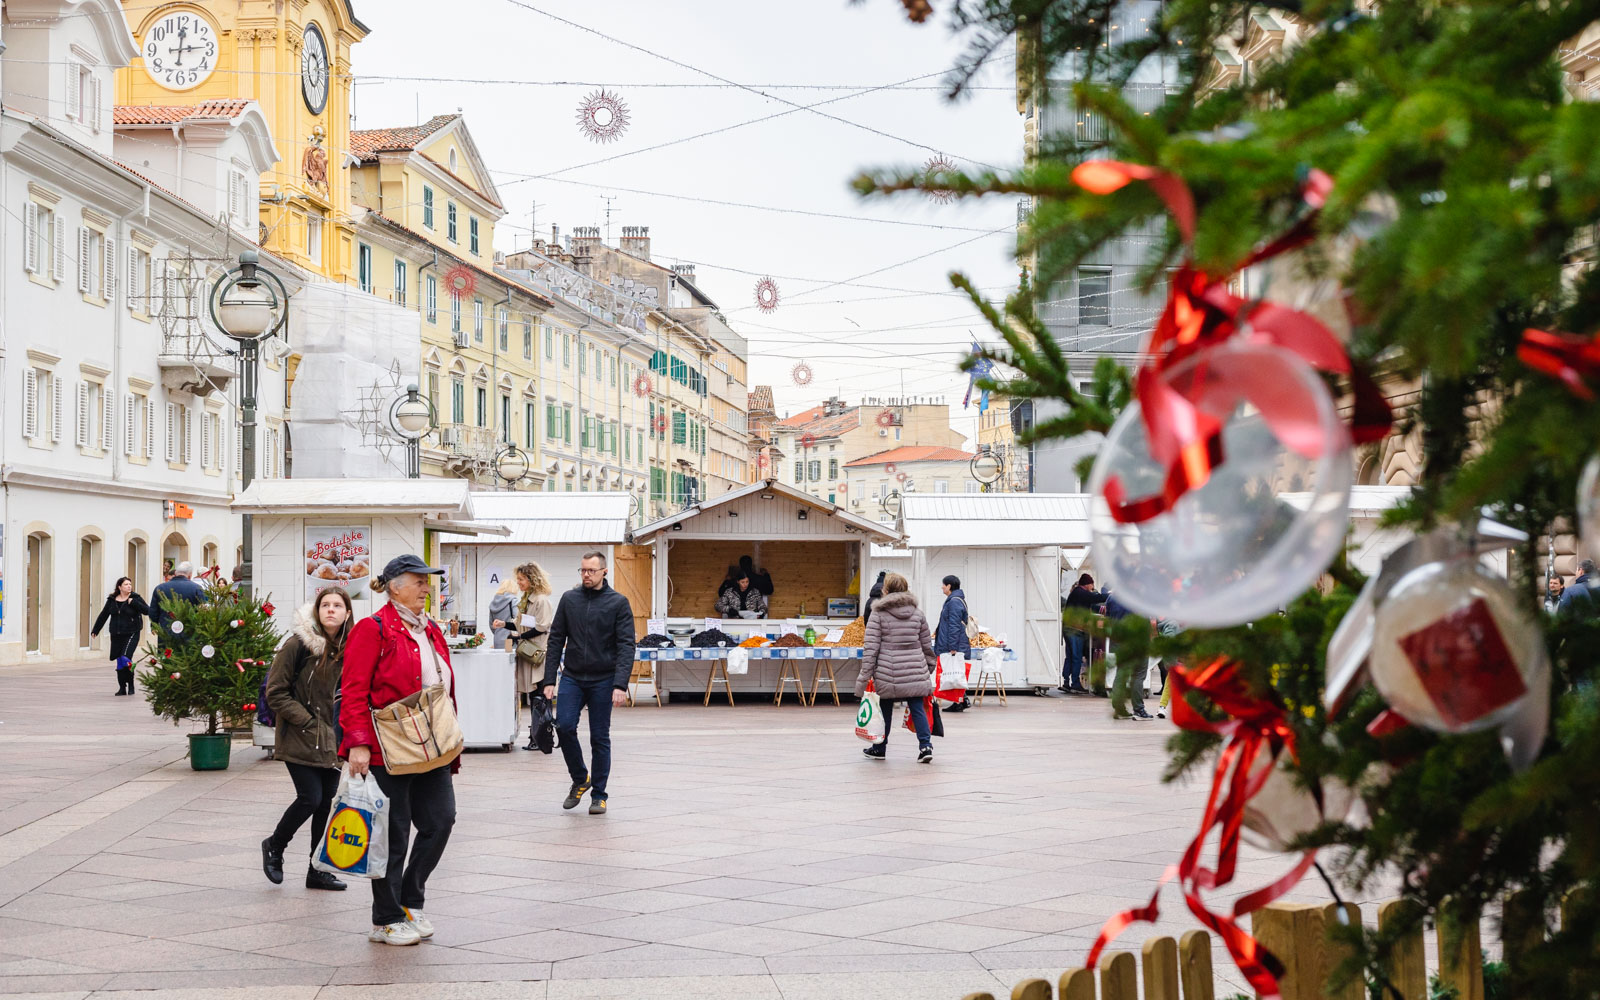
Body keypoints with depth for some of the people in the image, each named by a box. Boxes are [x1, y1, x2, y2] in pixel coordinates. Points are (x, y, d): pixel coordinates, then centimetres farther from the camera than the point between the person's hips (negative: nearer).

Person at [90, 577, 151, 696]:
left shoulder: (135, 598, -1)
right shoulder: (112, 600, 9)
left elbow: (147, 611, -11)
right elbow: (103, 615, 18)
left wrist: (133, 602, -17)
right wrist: (95, 631, 21)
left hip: (131, 634, -4)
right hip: (116, 635, 4)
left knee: (125, 657, -19)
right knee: (119, 661, 5)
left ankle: (131, 685, -3)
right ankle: (122, 688, 15)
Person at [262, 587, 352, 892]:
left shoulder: (348, 649, 5)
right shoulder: (298, 645, -11)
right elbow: (275, 693, -9)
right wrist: (307, 722, -13)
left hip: (331, 740, 5)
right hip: (300, 740, -5)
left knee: (328, 801, 4)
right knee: (310, 798, -11)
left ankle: (318, 870, 15)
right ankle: (274, 846, 16)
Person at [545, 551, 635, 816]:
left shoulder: (618, 603, -3)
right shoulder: (569, 599, 6)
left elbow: (626, 646, -8)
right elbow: (556, 640, 7)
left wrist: (620, 685, -18)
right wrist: (549, 679, 0)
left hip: (602, 680, -2)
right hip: (572, 677, 2)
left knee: (600, 738, 2)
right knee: (564, 726, -12)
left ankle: (598, 794, 15)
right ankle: (579, 779, 11)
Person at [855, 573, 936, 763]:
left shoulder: (879, 614, -3)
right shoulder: (917, 613, 8)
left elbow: (871, 647, -7)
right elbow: (927, 644, 13)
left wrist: (865, 675, -5)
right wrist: (929, 668, 24)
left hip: (887, 672, -2)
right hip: (915, 671, 2)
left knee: (885, 710, 10)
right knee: (917, 708, 4)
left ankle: (879, 748, 23)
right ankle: (925, 745, -8)